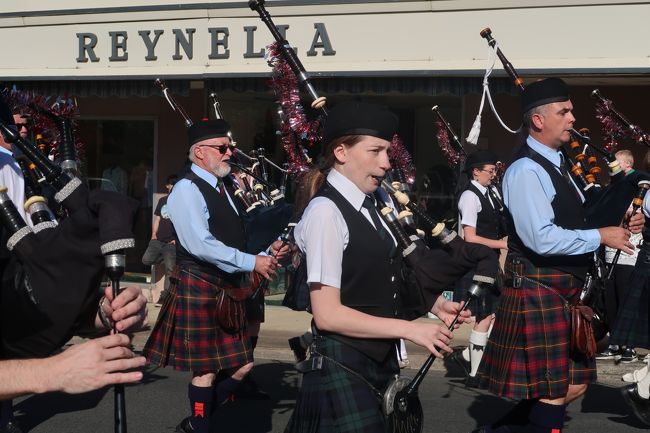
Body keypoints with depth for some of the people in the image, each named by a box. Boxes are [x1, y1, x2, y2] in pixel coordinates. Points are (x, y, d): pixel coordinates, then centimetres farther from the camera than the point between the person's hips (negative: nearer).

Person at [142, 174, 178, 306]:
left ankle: (164, 297, -2)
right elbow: (157, 218, 19)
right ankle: (166, 257, 17)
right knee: (146, 260, -7)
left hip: (171, 242, -5)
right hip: (158, 240, 5)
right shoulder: (162, 200, 16)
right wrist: (153, 234, 6)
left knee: (169, 270, -7)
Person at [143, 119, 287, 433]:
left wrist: (267, 254, 0)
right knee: (206, 370, 0)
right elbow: (201, 245, -24)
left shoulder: (221, 189, 14)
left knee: (242, 365, 11)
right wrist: (252, 263, -19)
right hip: (199, 289, -9)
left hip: (227, 290, 9)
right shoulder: (187, 189, -13)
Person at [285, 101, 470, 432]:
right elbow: (328, 314, -20)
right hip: (342, 368, -8)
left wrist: (434, 304, 1)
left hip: (379, 362, 8)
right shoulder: (326, 211, -17)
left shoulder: (369, 205, 7)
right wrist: (410, 329, -18)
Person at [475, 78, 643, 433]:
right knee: (554, 391, -2)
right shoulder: (526, 171, -17)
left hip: (565, 291, 10)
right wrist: (601, 237, -17)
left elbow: (572, 222, 20)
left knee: (574, 384, 14)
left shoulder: (557, 165, 14)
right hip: (539, 293, -10)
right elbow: (543, 240, -25)